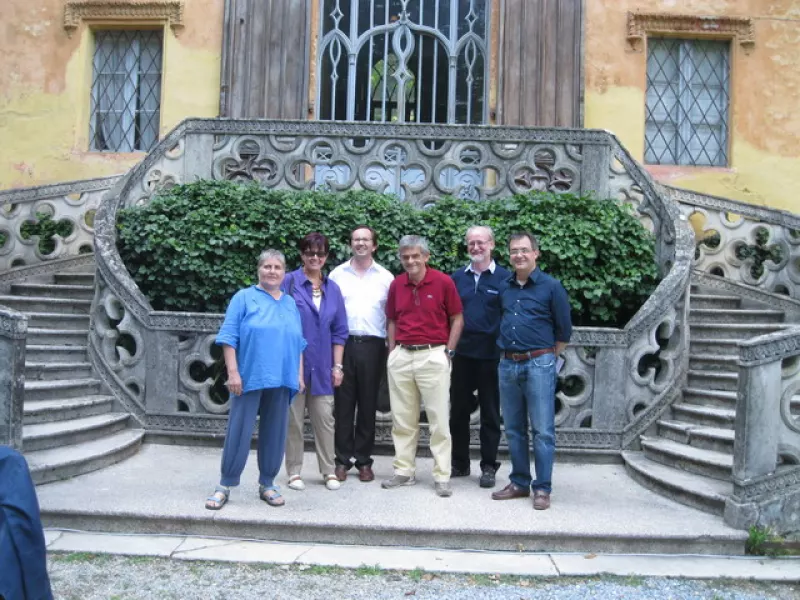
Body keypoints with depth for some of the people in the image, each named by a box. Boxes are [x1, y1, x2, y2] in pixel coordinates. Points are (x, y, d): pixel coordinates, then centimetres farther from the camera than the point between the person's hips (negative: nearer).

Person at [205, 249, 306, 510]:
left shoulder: (291, 304, 15)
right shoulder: (244, 298, 1)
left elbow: (298, 343, 18)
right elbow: (229, 338, -4)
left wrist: (300, 374, 11)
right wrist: (233, 372, -12)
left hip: (282, 380, 4)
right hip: (249, 378, -4)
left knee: (274, 434, 8)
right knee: (238, 432, -1)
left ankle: (267, 484, 20)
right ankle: (225, 485, 11)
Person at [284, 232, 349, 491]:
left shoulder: (332, 289, 9)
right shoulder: (290, 282, -3)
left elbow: (339, 331, 10)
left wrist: (337, 366, 5)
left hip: (322, 366, 3)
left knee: (324, 419, 6)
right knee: (293, 419, 6)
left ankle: (328, 471, 17)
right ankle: (294, 472, 17)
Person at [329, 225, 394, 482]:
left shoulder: (386, 277, 8)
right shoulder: (337, 274, 8)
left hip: (372, 345, 0)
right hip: (342, 343, 0)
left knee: (368, 405, 6)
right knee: (343, 404, 3)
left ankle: (364, 461, 15)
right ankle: (342, 460, 12)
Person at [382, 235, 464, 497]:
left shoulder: (443, 282, -6)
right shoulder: (396, 285, 6)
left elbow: (457, 319, 0)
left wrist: (448, 352, -5)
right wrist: (392, 352, 7)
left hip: (433, 356, -4)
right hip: (401, 356, 4)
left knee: (439, 419, 1)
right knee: (402, 419, 10)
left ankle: (442, 476, 9)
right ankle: (404, 471, 22)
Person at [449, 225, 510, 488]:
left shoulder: (505, 278, -3)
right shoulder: (457, 277, 8)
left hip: (491, 356, -3)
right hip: (462, 355, 3)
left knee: (490, 414, 7)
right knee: (458, 411, 11)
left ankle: (489, 467, 19)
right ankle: (459, 463, 25)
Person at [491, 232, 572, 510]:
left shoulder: (551, 286, -2)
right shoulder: (504, 288, 10)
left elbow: (564, 330, 2)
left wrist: (546, 359, 5)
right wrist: (507, 353, 13)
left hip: (538, 364, -5)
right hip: (508, 364, 5)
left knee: (542, 430, -1)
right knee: (514, 429, 11)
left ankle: (542, 488, 6)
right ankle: (519, 483, 22)